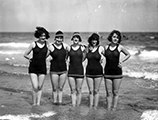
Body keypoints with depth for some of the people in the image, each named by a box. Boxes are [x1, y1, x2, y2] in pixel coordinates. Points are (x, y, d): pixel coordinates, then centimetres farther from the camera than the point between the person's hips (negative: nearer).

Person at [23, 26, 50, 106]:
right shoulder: (33, 44, -6)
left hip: (42, 68, 2)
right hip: (33, 68, -2)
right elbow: (25, 55, 3)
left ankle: (38, 103, 19)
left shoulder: (47, 44, 0)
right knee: (35, 87, -8)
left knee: (40, 87, 7)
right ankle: (34, 103, 9)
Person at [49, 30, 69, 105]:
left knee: (61, 88, 10)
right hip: (54, 70, -3)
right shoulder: (51, 47, -9)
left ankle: (60, 101, 18)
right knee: (55, 88, 5)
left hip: (63, 70, 3)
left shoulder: (65, 46, 1)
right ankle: (55, 101, 17)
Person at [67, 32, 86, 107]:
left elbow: (83, 59, 9)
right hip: (71, 71, 1)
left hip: (79, 70, -1)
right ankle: (73, 106, 4)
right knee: (73, 90, 1)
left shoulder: (82, 48, 1)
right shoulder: (69, 48, 3)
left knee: (78, 90, 4)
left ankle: (78, 106, 12)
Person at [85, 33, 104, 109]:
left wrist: (102, 58, -8)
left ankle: (95, 107, 12)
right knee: (91, 91, 7)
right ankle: (90, 106, 14)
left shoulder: (101, 48, -3)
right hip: (89, 71, 3)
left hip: (98, 71, -3)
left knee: (96, 91, 4)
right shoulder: (88, 48, 5)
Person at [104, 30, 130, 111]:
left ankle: (114, 109, 12)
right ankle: (108, 109, 11)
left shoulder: (120, 47, -1)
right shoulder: (106, 47, 3)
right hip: (107, 72, 2)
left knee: (115, 92, 3)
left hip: (117, 72, -2)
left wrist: (121, 61, 2)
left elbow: (128, 55, 13)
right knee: (108, 93, 4)